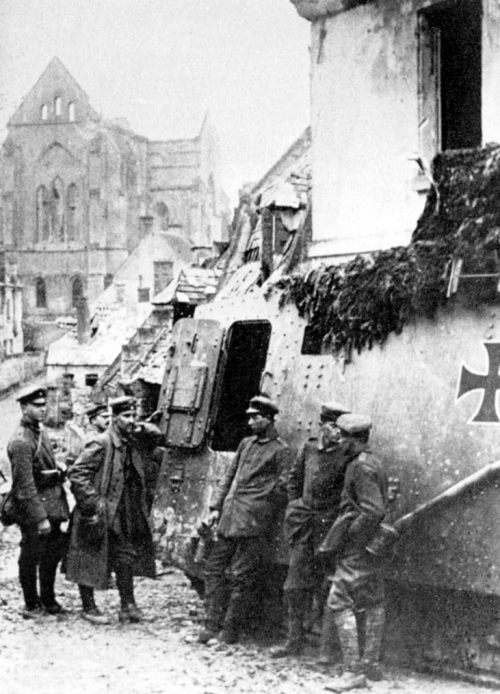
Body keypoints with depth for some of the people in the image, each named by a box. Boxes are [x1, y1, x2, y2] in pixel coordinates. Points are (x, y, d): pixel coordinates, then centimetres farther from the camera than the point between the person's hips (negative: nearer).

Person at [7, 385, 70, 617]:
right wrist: (40, 518, -23)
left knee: (53, 554, 16)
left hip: (52, 505, 9)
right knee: (31, 557, 3)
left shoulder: (40, 432, 10)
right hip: (33, 505, -9)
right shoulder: (21, 441, -19)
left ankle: (48, 601, 29)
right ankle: (32, 605, 15)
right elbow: (25, 485, -22)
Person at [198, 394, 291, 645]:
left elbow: (283, 489, -3)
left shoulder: (280, 451, -2)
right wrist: (216, 507, 12)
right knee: (214, 568, 6)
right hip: (230, 517, 7)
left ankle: (231, 631, 4)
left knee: (242, 576, -3)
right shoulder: (246, 444, 17)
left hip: (254, 521, -7)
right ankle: (212, 624, 12)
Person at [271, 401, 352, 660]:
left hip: (330, 527, -5)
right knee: (296, 586, 9)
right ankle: (294, 641, 20)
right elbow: (294, 479, 20)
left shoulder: (346, 456, -8)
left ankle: (326, 647, 3)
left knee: (329, 589, -3)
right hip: (305, 527, 5)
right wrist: (295, 507, 13)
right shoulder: (309, 448, 7)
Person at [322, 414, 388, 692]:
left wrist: (346, 535, -15)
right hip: (372, 544, 10)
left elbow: (374, 511, -23)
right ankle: (371, 664, 24)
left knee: (340, 601, -10)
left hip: (359, 546, -10)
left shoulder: (362, 467, -17)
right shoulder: (375, 462, 13)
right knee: (372, 602, 15)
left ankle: (354, 670, -12)